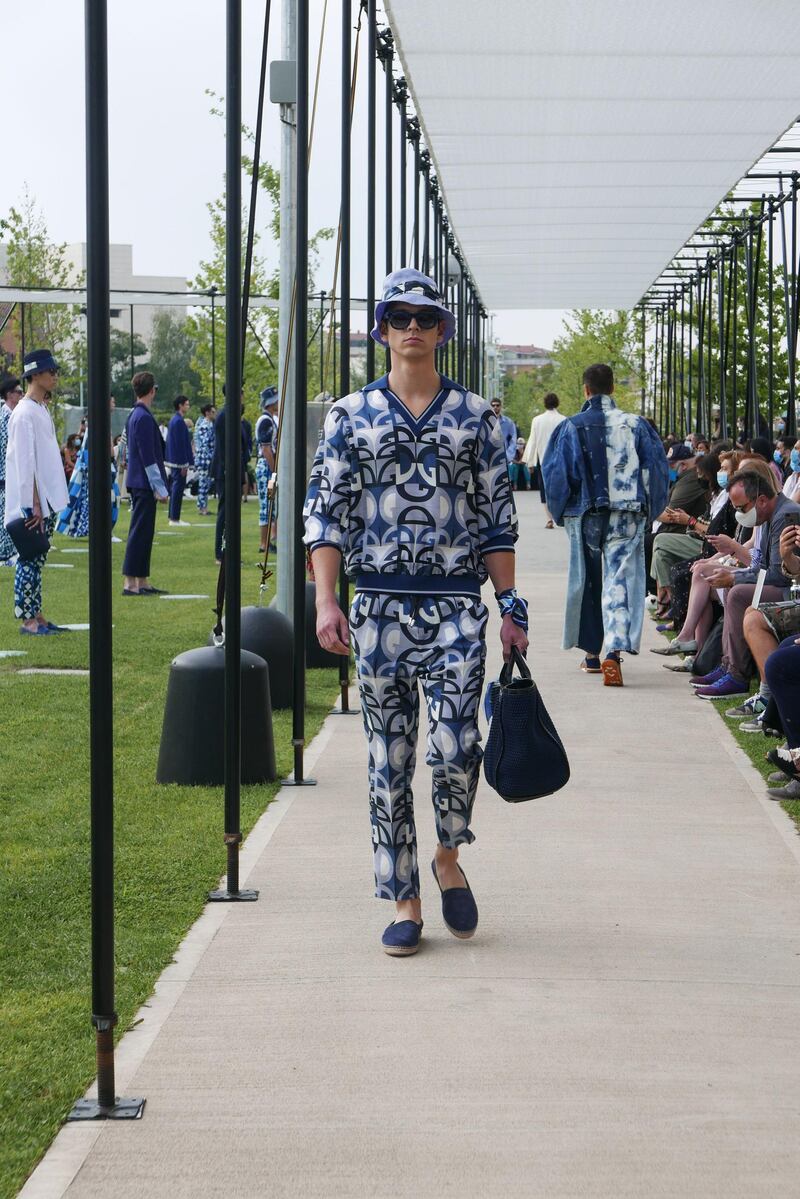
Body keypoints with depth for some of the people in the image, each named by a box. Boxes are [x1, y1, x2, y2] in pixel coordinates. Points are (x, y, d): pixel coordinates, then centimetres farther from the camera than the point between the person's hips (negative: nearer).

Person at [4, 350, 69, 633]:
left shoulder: (42, 410, 15)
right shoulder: (25, 413, -15)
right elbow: (25, 462, -19)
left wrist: (47, 505, 17)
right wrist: (33, 505, -20)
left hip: (46, 501, 9)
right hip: (32, 502, -9)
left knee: (37, 559, 12)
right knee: (30, 559, -5)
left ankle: (35, 616, 17)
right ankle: (27, 620, -1)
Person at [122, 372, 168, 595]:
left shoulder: (135, 415, 15)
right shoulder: (144, 418, -16)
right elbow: (149, 457, -19)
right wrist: (160, 488, -16)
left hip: (138, 483, 10)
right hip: (144, 484, -10)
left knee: (142, 532, 12)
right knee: (140, 532, -8)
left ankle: (142, 582, 16)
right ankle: (130, 583, -8)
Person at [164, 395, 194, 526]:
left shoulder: (174, 419, 14)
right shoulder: (179, 421, -17)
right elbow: (180, 444, -20)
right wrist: (184, 464, -19)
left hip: (174, 461, 10)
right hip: (179, 461, -10)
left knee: (175, 488, 14)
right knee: (178, 488, -7)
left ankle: (173, 517, 19)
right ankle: (175, 519, -5)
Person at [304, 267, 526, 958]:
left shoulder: (475, 416, 7)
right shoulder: (351, 416, 7)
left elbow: (498, 517, 9)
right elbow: (325, 512, 4)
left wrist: (510, 605, 3)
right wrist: (326, 601, -7)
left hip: (456, 603, -1)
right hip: (379, 603, 1)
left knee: (454, 747, -13)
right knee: (389, 760, 4)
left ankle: (449, 860, 16)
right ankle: (405, 904, 13)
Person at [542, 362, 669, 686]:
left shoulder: (571, 427, -2)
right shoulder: (636, 425, 1)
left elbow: (555, 474, -2)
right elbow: (658, 468, 3)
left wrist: (560, 512, 11)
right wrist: (647, 508, 13)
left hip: (585, 514, 0)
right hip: (627, 516, 0)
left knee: (587, 582, 14)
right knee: (619, 580, -4)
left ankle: (592, 654, 22)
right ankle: (614, 650, -23)